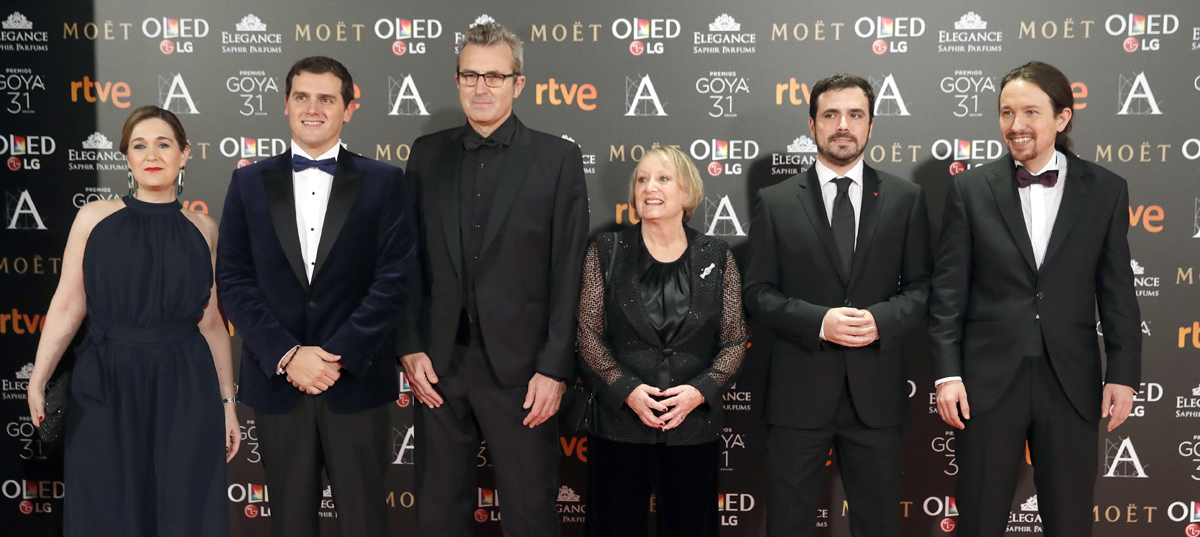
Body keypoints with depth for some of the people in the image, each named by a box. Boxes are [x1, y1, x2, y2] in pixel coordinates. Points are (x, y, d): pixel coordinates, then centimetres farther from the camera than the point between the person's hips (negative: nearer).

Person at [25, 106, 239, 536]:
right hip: (106, 389, -1)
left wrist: (227, 403, 8)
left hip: (184, 391, 1)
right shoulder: (94, 217, 3)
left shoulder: (202, 229, 7)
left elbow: (210, 323, 9)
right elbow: (66, 307, -1)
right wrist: (37, 381, -13)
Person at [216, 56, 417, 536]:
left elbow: (394, 279, -6)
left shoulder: (383, 183, 2)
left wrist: (338, 356, -13)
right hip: (277, 381, 2)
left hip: (356, 382, -1)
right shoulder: (250, 183, 7)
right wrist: (287, 356, -10)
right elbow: (233, 280, 1)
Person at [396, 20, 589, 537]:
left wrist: (554, 368, -9)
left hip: (519, 369, -3)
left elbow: (568, 272, -5)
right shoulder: (427, 154, 8)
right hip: (439, 366, 3)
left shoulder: (558, 157, -1)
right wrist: (410, 348, 1)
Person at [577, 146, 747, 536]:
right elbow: (588, 334, -1)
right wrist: (626, 388, -13)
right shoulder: (606, 251, 1)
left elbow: (734, 341, 3)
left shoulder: (716, 256, 3)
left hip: (694, 425, 1)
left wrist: (700, 390, -12)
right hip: (620, 422, -1)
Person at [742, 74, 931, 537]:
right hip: (799, 391, -1)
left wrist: (881, 319, -14)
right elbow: (759, 294, 0)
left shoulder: (905, 199, 6)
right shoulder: (775, 202, 3)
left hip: (875, 391, 1)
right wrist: (819, 321, -16)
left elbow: (921, 288, 5)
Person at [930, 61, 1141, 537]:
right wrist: (947, 373, -6)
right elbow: (948, 289, -1)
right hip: (989, 378, -1)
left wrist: (1123, 373, 0)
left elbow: (1117, 291, 5)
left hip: (1071, 383, 1)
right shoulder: (970, 188, 0)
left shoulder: (1105, 190, 4)